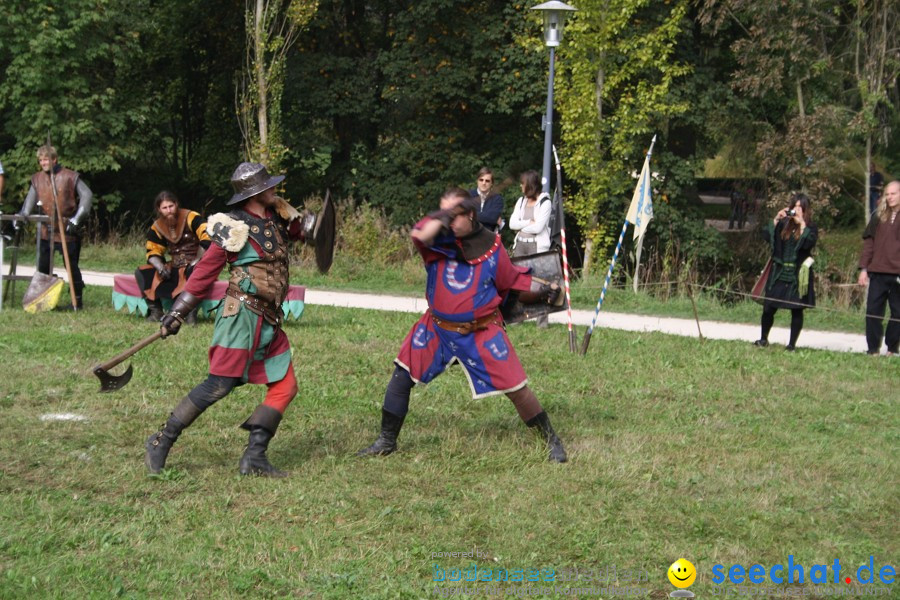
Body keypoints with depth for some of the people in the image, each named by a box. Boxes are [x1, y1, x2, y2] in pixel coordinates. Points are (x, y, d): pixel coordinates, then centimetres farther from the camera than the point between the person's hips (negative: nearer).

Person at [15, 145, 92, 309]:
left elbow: (86, 195, -9)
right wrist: (22, 216, -11)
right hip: (46, 231, 4)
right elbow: (30, 199, 7)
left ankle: (78, 299, 9)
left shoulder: (70, 176, -6)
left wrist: (77, 218, -16)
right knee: (43, 266, 4)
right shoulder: (37, 178, 8)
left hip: (67, 230, -4)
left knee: (71, 266, 1)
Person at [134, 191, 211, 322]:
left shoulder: (190, 218, -11)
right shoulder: (157, 227, 6)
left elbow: (207, 239, -20)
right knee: (142, 273, -10)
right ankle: (156, 311, -12)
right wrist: (161, 268, -13)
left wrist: (197, 261, -29)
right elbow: (153, 252, 7)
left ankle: (192, 313, -30)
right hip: (174, 268, 6)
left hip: (195, 267, -6)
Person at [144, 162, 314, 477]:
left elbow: (299, 229, 29)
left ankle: (254, 457, 4)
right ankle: (161, 442, -5)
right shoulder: (234, 229, -9)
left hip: (270, 321, 8)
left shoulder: (278, 214, 11)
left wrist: (313, 225, 4)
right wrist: (177, 313, -7)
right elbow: (204, 273, -6)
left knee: (284, 387, 2)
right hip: (243, 314, -8)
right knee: (220, 384, -13)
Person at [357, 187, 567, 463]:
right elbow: (420, 235, -30)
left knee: (515, 386, -3)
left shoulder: (491, 246, -5)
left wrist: (541, 291, -4)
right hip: (437, 328, 2)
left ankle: (551, 439, 15)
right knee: (402, 375, -1)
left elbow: (513, 282, 6)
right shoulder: (439, 238, -6)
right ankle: (386, 441, 15)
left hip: (482, 333, -2)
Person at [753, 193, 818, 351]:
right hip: (778, 273, 2)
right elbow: (767, 236, -5)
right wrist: (776, 220, -10)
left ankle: (792, 344, 9)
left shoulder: (810, 228, 1)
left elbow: (809, 243, -17)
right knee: (768, 307, 2)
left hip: (798, 275, -2)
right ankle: (763, 339, 20)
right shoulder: (783, 225, 6)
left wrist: (802, 224, -16)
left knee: (797, 310, 1)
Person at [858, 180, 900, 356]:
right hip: (878, 272, 2)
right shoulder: (879, 216, 11)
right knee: (873, 310, -2)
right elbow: (869, 242, 9)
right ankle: (873, 348, 3)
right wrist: (864, 268, 2)